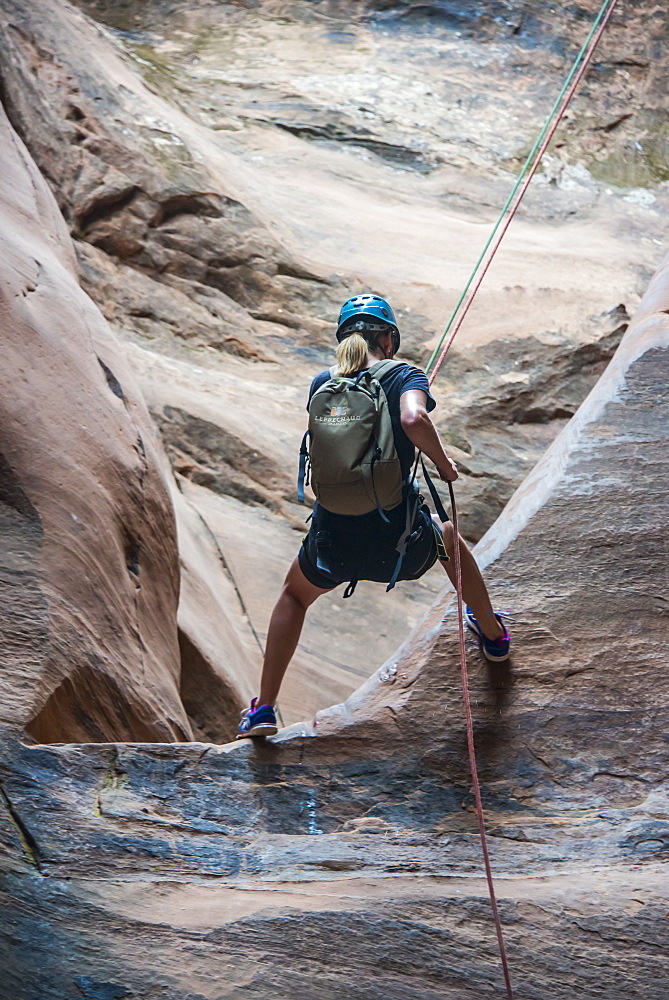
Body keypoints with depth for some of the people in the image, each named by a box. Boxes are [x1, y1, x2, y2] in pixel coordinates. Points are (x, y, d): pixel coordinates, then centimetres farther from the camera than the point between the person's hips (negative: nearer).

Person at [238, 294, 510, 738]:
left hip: (332, 547, 2)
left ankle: (264, 709, 27)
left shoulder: (322, 384, 7)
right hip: (400, 544, -2)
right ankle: (493, 634, 51)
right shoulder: (405, 376, -5)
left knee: (294, 597, 33)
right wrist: (444, 463, -10)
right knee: (447, 534, 35)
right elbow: (414, 420, -26)